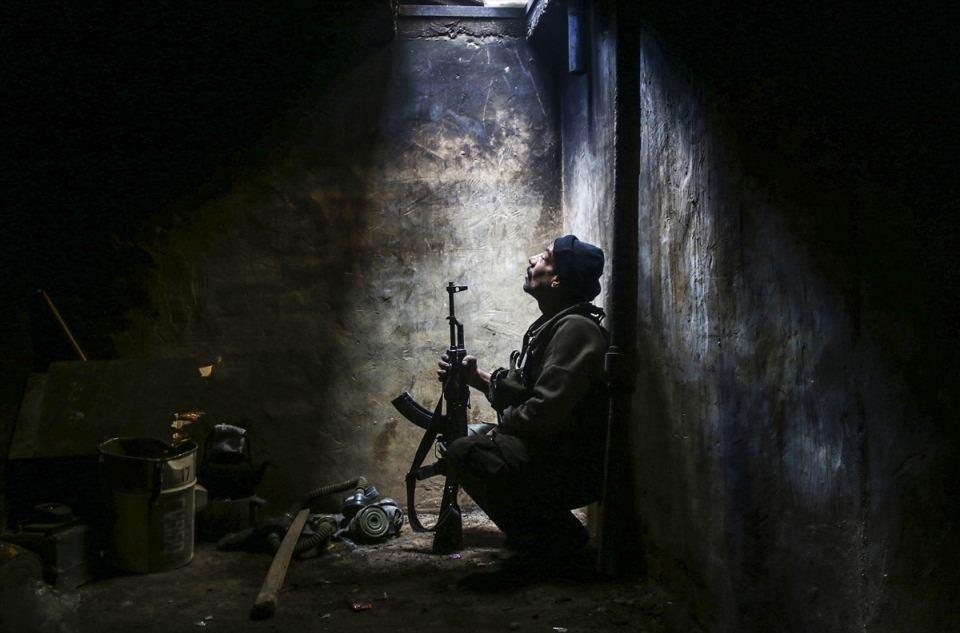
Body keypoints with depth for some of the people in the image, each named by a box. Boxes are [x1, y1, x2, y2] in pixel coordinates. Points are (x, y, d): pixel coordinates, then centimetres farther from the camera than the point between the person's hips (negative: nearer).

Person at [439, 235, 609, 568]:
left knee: (465, 452, -22)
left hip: (576, 469, -10)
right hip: (557, 455, 10)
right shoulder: (553, 325, 14)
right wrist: (476, 376, 5)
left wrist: (499, 429, -9)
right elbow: (522, 388, 18)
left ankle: (556, 540, -9)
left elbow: (545, 411, -25)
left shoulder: (575, 328, -19)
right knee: (477, 440, 23)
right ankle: (557, 531, 18)